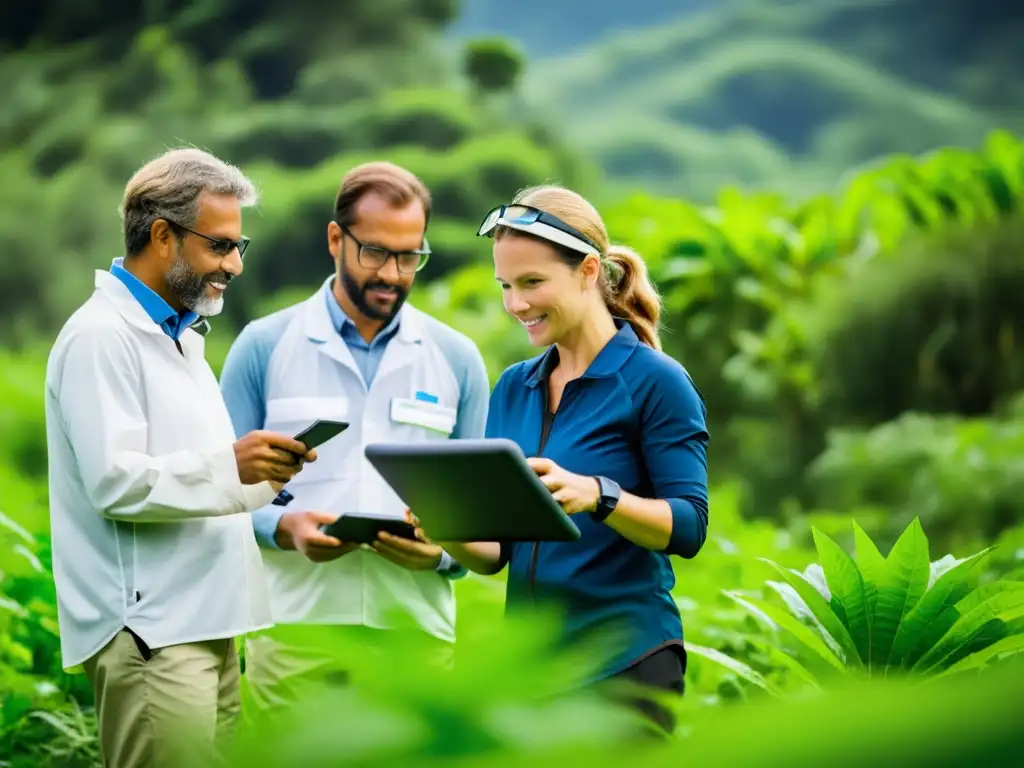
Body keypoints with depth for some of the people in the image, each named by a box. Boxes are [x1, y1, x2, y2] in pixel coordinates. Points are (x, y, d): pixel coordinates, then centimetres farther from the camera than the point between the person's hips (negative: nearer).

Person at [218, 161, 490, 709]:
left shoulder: (457, 359, 12)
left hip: (415, 628, 2)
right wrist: (284, 528, -13)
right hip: (295, 624, -1)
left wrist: (442, 551, -9)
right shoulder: (264, 346, 7)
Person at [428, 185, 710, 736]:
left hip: (625, 664, -6)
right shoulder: (513, 389, 12)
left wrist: (597, 494, -28)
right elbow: (496, 550, 14)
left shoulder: (655, 380, -6)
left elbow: (689, 527, -12)